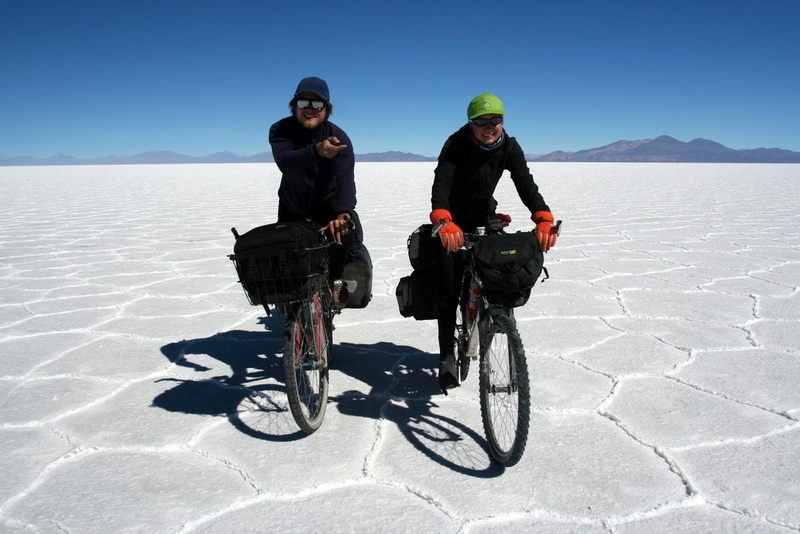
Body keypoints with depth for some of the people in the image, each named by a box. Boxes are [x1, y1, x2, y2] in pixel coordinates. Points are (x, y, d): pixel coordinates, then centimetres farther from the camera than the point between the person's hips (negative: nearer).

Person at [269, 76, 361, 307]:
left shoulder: (338, 138, -21)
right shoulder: (280, 130, -19)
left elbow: (346, 179, -33)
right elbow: (284, 162, -40)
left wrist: (344, 213, -54)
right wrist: (316, 151, -61)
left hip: (327, 203, -1)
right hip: (292, 206, 2)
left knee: (342, 230, -29)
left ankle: (336, 281, -4)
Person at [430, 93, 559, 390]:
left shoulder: (509, 148, -12)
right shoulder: (457, 144, -22)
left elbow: (526, 185, -25)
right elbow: (441, 183, -36)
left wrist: (544, 219, -43)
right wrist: (444, 222, -55)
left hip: (484, 218, 3)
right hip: (453, 220, -3)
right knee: (449, 289, -7)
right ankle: (447, 356, 3)